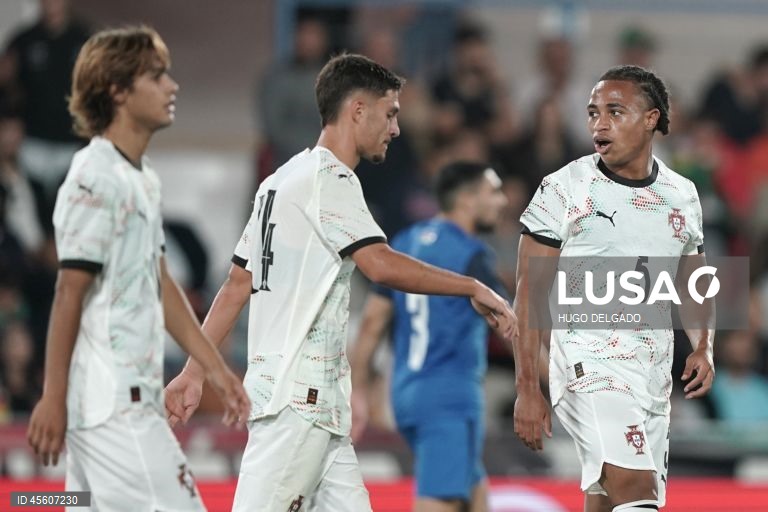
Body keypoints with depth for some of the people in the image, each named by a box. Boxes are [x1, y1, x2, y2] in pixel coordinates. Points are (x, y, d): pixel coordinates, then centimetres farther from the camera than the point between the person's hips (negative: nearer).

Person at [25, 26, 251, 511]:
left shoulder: (144, 179, 16)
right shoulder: (97, 180, -14)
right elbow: (69, 294, -15)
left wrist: (216, 367, 19)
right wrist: (53, 398, -15)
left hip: (131, 397, 9)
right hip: (112, 404, -9)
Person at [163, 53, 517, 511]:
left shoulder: (282, 180, 19)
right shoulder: (330, 180, -10)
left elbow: (236, 287, 19)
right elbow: (382, 265, -22)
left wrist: (194, 372, 18)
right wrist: (474, 288, -14)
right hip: (298, 400, -10)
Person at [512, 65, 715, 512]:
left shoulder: (683, 196, 12)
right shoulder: (565, 189, -2)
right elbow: (530, 296, -2)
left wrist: (703, 348, 2)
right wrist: (527, 390, -8)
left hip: (655, 377, 5)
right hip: (589, 366, -5)